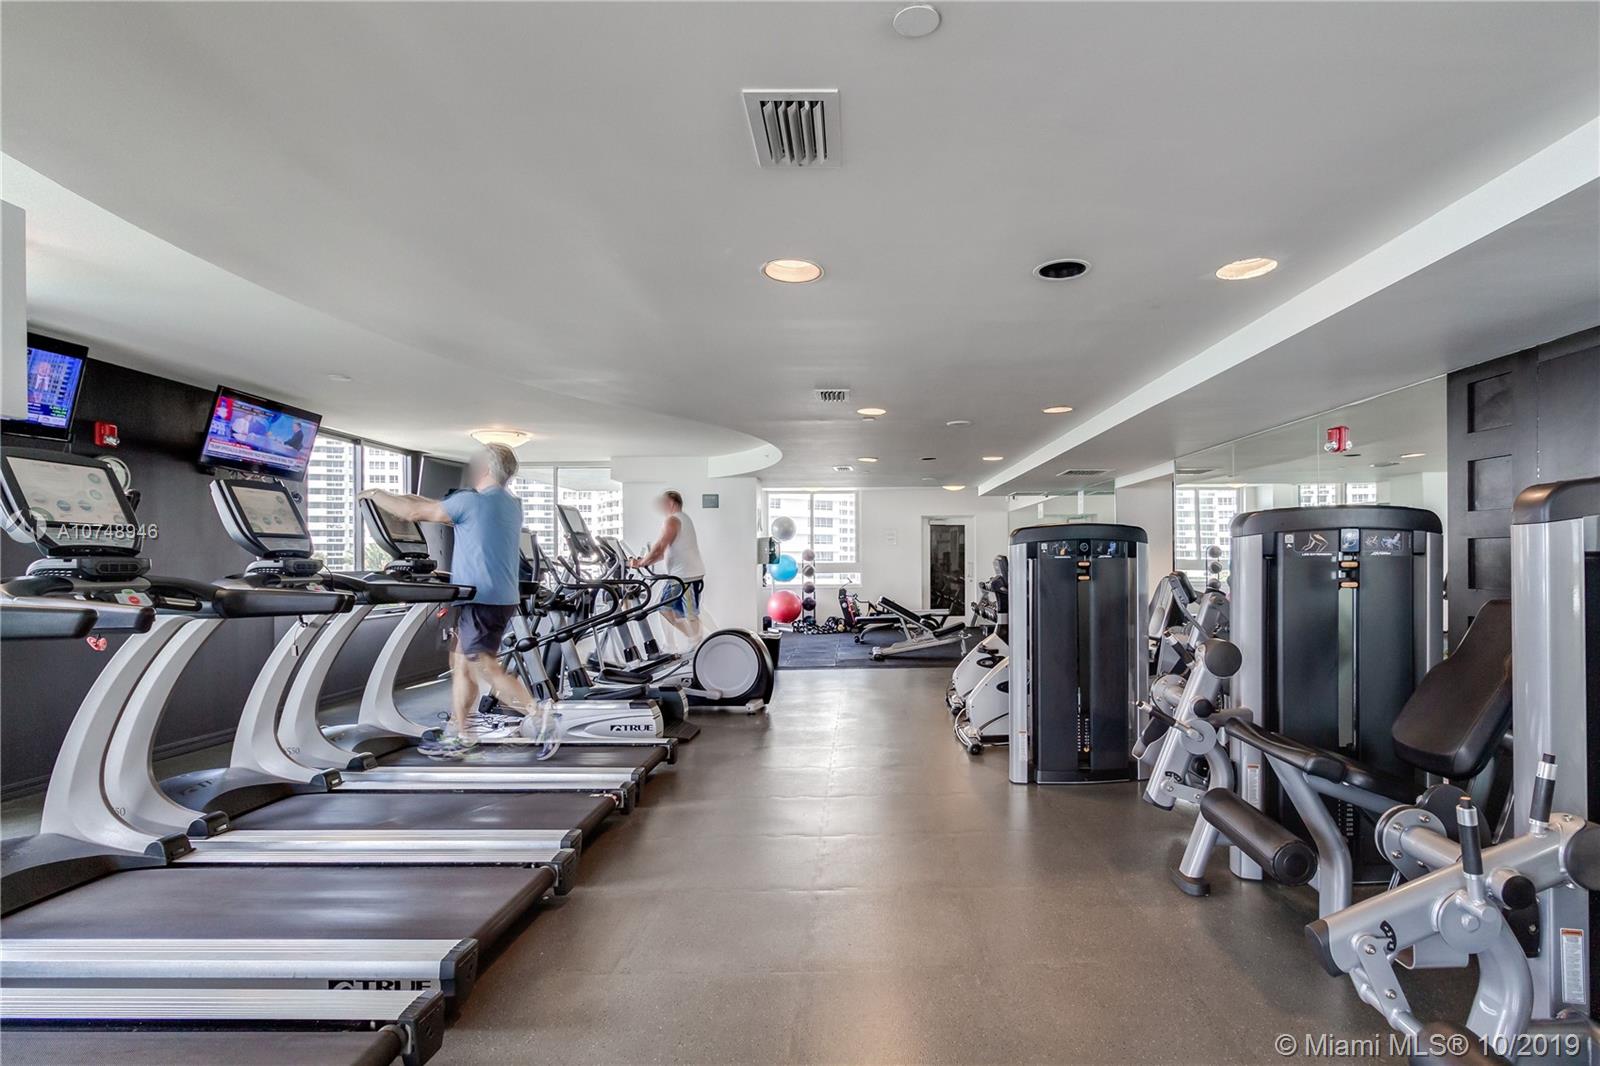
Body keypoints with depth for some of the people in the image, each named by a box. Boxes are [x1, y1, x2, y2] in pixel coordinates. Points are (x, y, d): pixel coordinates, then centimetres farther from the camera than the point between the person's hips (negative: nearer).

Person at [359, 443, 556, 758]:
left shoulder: (471, 502, -13)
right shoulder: (512, 505, 14)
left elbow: (414, 513, -6)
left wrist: (376, 494, 11)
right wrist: (412, 498, 29)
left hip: (482, 599, -9)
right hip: (500, 598, 9)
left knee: (485, 669, -5)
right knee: (461, 663, 14)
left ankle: (539, 714, -6)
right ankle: (459, 735, 19)